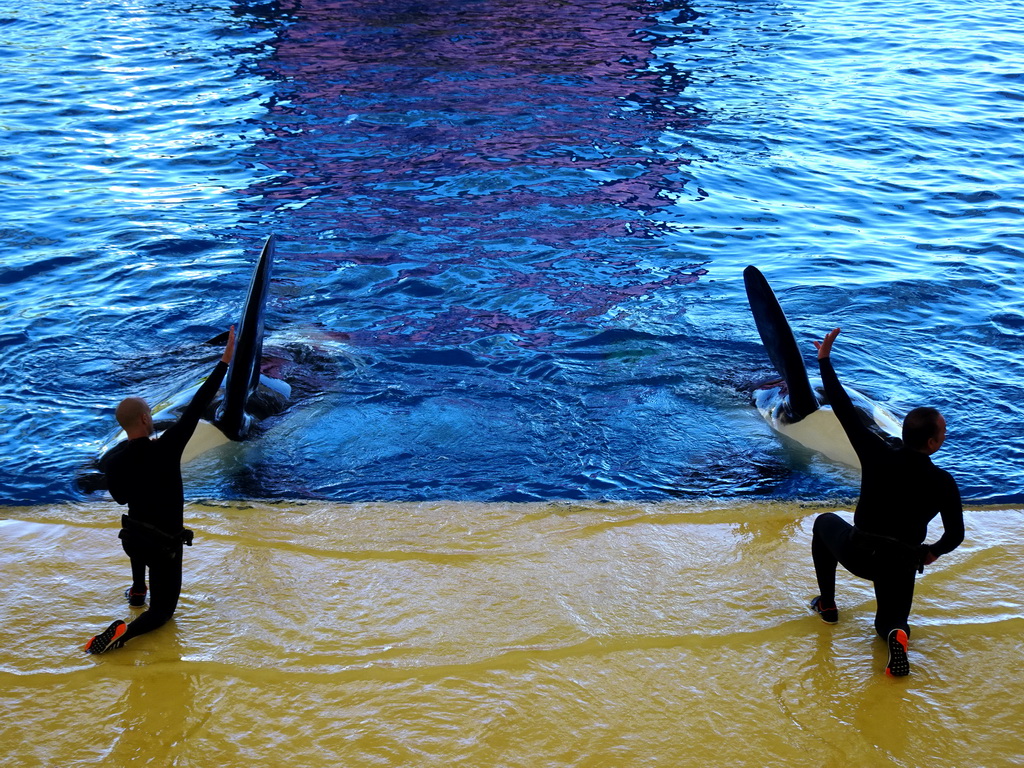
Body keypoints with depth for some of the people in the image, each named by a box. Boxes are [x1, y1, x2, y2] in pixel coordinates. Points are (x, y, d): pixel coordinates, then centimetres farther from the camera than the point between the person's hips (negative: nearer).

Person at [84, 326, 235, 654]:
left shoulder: (112, 461, -10)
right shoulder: (164, 450, -26)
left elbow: (120, 497, 8)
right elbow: (197, 406, -23)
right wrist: (225, 361, -19)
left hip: (132, 538, 5)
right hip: (164, 544, -5)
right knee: (163, 609, 11)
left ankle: (137, 590, 45)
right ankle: (124, 632, -19)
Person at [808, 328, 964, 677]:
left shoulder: (878, 455, -17)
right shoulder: (944, 483, -12)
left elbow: (844, 410, -14)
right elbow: (955, 535, -4)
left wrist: (825, 361, -6)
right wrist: (932, 552, 18)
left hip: (857, 554, -1)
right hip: (901, 565, 1)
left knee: (825, 522, 31)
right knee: (890, 621, 25)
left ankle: (827, 604, 29)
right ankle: (896, 633, -16)